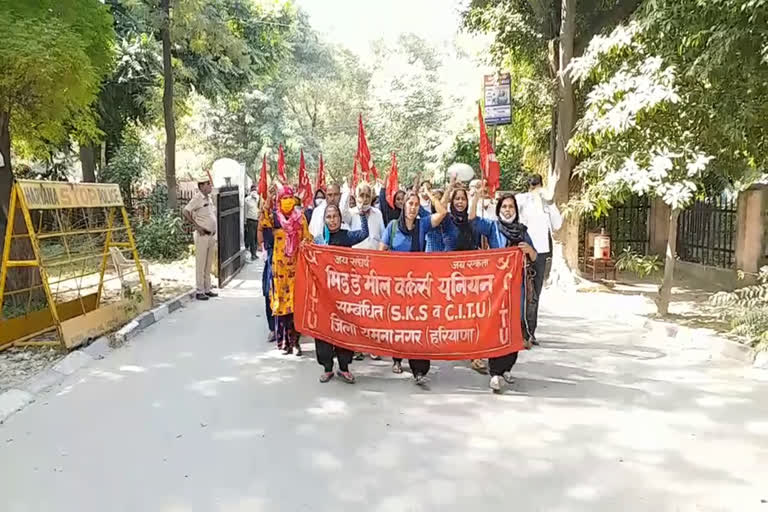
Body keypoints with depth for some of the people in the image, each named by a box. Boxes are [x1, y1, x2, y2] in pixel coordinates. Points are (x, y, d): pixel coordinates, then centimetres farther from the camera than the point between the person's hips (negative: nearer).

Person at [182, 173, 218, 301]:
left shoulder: (209, 198, 13)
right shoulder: (197, 198, -12)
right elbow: (185, 212, -20)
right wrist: (197, 226, -19)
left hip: (212, 236, 8)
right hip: (202, 236, -8)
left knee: (209, 264, 13)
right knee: (201, 265, -2)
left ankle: (207, 289, 21)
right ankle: (199, 291, 4)